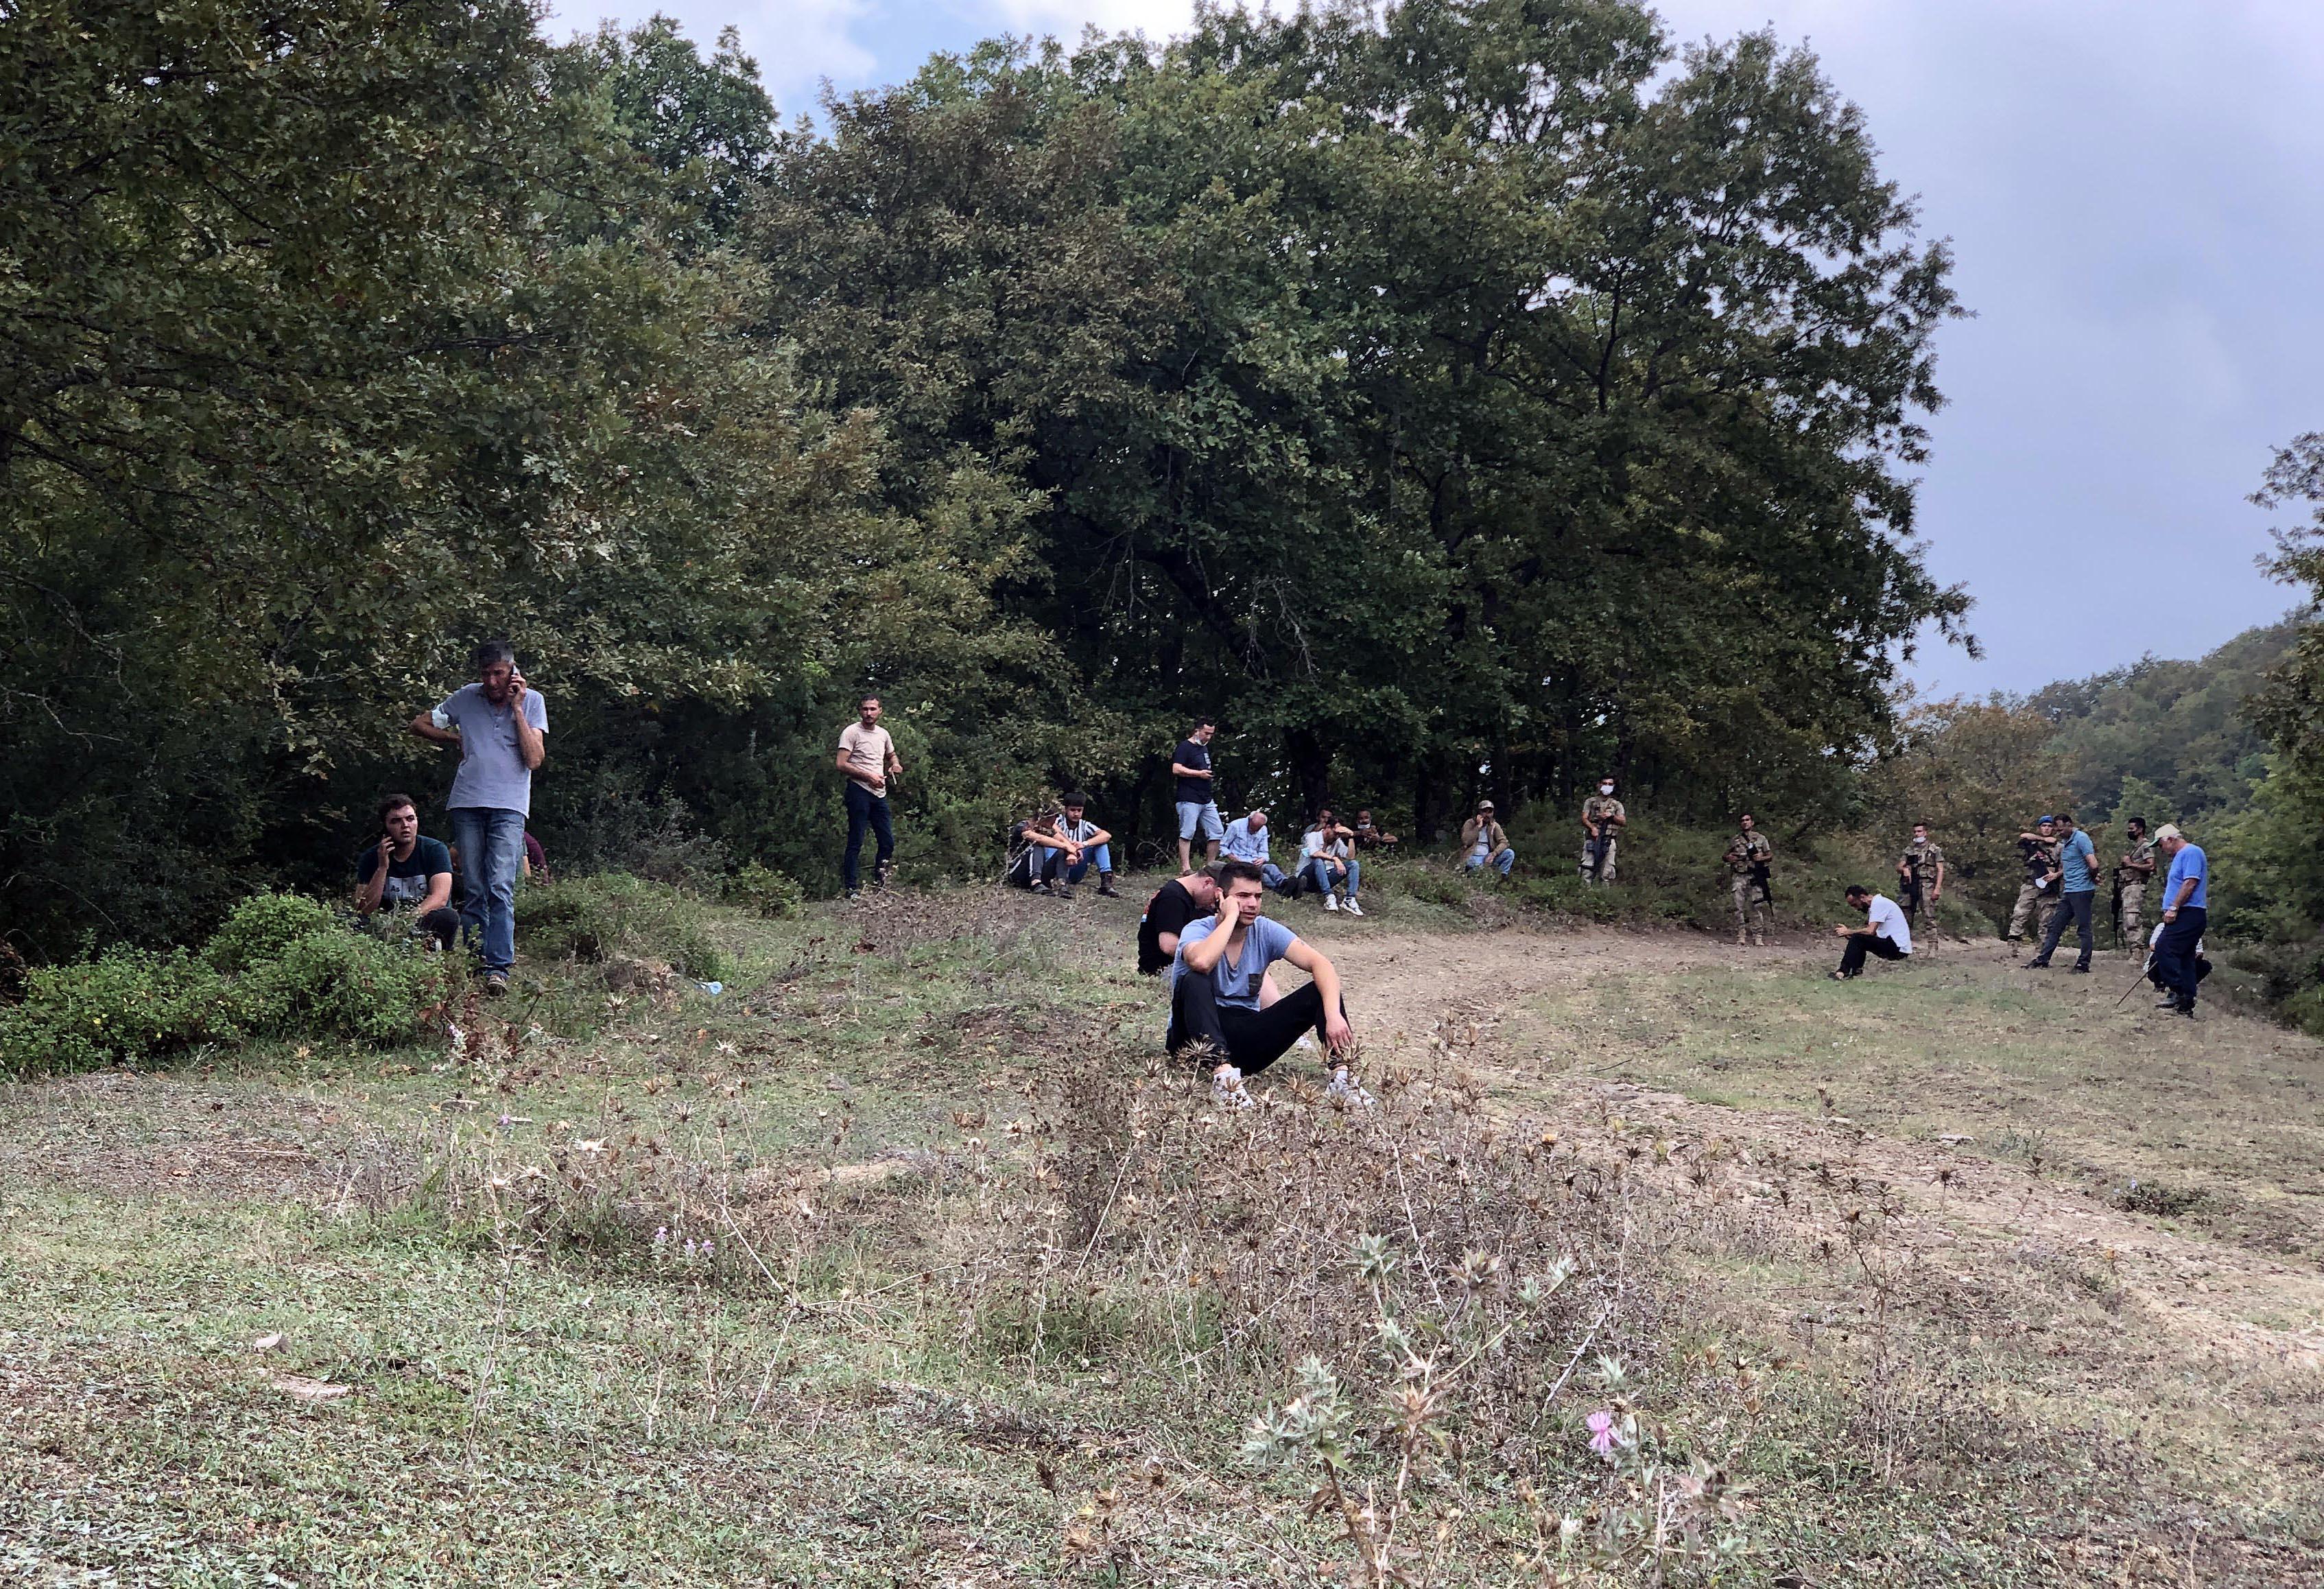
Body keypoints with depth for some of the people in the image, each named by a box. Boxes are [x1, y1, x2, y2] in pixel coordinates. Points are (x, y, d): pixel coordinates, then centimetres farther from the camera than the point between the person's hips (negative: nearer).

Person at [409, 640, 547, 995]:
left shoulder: (532, 701, 5)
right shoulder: (466, 698, 10)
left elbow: (534, 760, -6)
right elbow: (419, 724, 23)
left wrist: (517, 708, -7)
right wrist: (457, 739, 11)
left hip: (508, 807, -2)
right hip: (467, 804, 2)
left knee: (500, 888, -14)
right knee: (472, 891, 2)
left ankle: (498, 969, -20)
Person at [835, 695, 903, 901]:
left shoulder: (883, 734, 15)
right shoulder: (852, 732, -6)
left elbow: (891, 755, 34)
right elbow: (841, 764, -14)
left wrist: (896, 765, 10)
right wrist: (868, 776, -18)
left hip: (880, 793, 7)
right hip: (859, 791, -7)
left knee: (888, 842, 6)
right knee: (856, 842, -6)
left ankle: (878, 884, 20)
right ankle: (851, 889, -4)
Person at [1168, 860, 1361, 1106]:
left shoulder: (1266, 931, -1)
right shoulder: (1198, 930, -11)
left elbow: (1320, 965, -12)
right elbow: (1201, 962, -38)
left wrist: (1334, 1015, -30)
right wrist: (1231, 916, -25)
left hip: (1245, 1035, 4)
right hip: (1200, 1039, -4)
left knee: (1320, 991, -12)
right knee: (1194, 981, -35)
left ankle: (1341, 1074, -28)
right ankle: (1222, 1072, -47)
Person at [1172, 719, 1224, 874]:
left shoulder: (1205, 748, 21)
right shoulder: (1185, 747, -7)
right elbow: (1176, 770, -18)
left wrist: (1210, 776, 17)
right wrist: (1199, 774, -14)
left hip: (1207, 800, 9)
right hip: (1189, 800, -9)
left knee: (1217, 832, 5)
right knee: (1187, 833, -8)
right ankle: (1185, 868, -9)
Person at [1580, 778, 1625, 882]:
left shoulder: (1617, 804, 17)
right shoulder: (1590, 802, 14)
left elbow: (1624, 822, 10)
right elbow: (1584, 818, 2)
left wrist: (1612, 816, -8)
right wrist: (1592, 828, -18)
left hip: (1609, 841, 1)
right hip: (1592, 839, -1)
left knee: (1606, 872, -4)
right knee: (1587, 869, -12)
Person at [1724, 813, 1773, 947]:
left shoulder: (1760, 838, 7)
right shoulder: (1734, 841, 12)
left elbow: (1770, 856, 10)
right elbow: (1727, 857, 20)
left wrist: (1762, 858, -11)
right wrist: (1729, 858, -3)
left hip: (1755, 877, -2)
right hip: (1739, 877, 2)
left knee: (1757, 908, -4)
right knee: (1739, 908, -3)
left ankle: (1758, 937, 0)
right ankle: (1740, 938, 2)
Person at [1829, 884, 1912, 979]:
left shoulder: (1878, 903, -14)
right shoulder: (1876, 902, 16)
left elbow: (1871, 931, -22)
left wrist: (1848, 932, -11)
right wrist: (1848, 931, -1)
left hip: (1898, 948, -10)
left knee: (1857, 939, -19)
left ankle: (1844, 973, -18)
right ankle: (1856, 970, 6)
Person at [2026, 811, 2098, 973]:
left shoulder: (2081, 839, -13)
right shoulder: (2065, 842, 17)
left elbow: (2093, 865, -20)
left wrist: (2093, 879, -4)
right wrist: (2056, 874, 17)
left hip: (2081, 891, -10)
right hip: (2068, 891, 10)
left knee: (2083, 928, -3)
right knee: (2055, 926, 9)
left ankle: (2084, 965, 2)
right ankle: (2042, 959, 12)